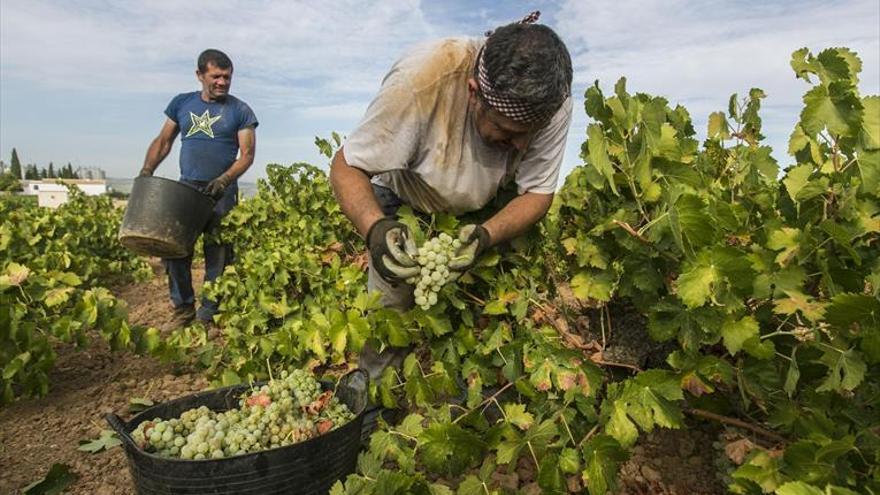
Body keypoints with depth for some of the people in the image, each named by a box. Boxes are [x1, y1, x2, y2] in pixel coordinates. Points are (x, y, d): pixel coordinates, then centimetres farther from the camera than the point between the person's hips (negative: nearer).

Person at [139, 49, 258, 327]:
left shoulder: (240, 111, 1)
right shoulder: (181, 103, 12)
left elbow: (247, 154, -5)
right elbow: (163, 141, 15)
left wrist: (223, 180, -20)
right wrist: (147, 171, -1)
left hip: (221, 192, -3)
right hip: (185, 187, 4)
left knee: (217, 255, -1)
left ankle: (207, 317, 7)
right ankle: (183, 309, 15)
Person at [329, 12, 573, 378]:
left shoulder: (553, 104, -28)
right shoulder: (419, 81, -37)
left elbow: (537, 193, -17)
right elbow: (346, 167, -27)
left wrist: (486, 235, -37)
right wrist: (375, 228, -46)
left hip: (490, 213, 3)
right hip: (407, 207, -2)